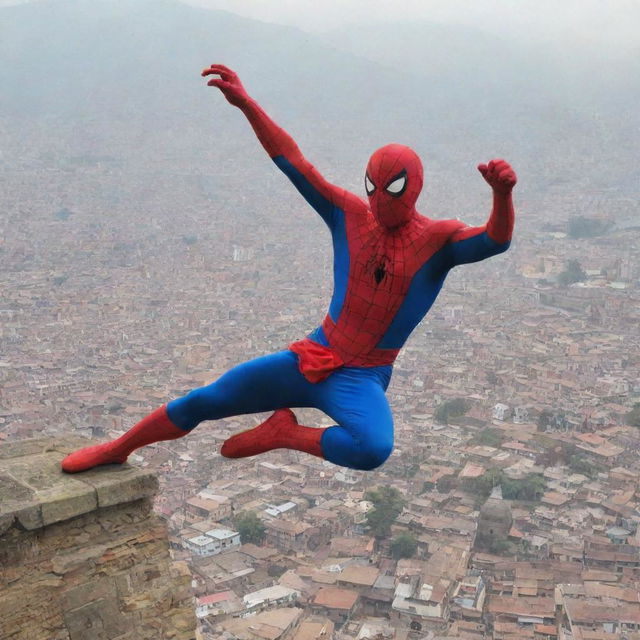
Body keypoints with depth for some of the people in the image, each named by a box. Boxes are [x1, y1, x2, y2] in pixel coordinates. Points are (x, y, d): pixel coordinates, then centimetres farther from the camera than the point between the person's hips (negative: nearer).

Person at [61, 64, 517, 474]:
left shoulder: (438, 239, -7)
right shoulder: (350, 215, 2)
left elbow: (494, 241, -26)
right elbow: (292, 161, 1)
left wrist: (502, 195, -48)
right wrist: (246, 104, -7)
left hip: (363, 380, -3)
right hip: (313, 357, 3)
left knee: (374, 450, -36)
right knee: (205, 401, 5)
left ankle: (285, 433, -10)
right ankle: (117, 450, 27)